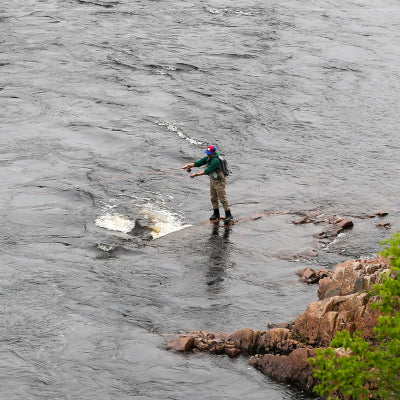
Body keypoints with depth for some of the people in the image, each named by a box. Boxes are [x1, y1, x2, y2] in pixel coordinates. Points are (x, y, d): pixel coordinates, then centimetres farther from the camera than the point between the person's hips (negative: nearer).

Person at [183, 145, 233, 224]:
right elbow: (199, 163, 2)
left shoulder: (216, 160, -27)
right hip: (212, 179, 9)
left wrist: (196, 174, -30)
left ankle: (228, 215, 2)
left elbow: (207, 171, -30)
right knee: (213, 198, 15)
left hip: (219, 181, -9)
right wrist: (189, 165, -13)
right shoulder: (209, 158, 2)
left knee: (222, 198, -4)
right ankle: (216, 214, 27)